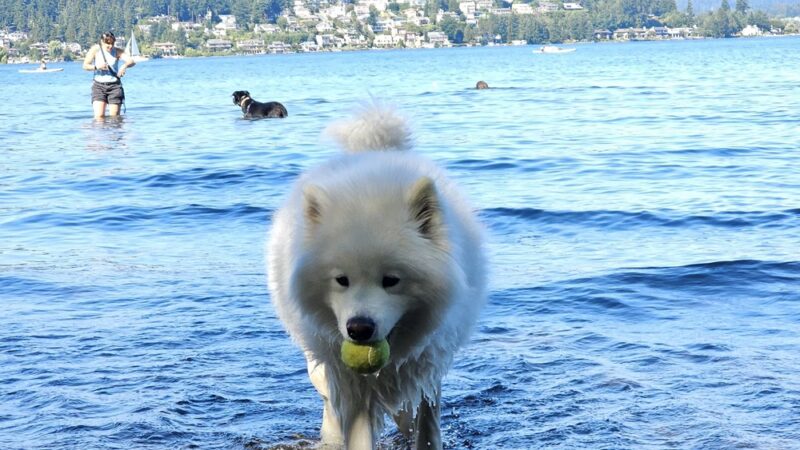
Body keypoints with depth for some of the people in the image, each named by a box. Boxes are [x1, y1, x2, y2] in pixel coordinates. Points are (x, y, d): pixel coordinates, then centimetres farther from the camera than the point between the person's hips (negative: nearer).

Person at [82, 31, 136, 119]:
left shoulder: (117, 51, -2)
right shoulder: (95, 50, -2)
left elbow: (132, 61, -13)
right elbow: (85, 66, -3)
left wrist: (125, 65, -36)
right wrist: (97, 67, -22)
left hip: (115, 85, 1)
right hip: (99, 85, -1)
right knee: (99, 116, -16)